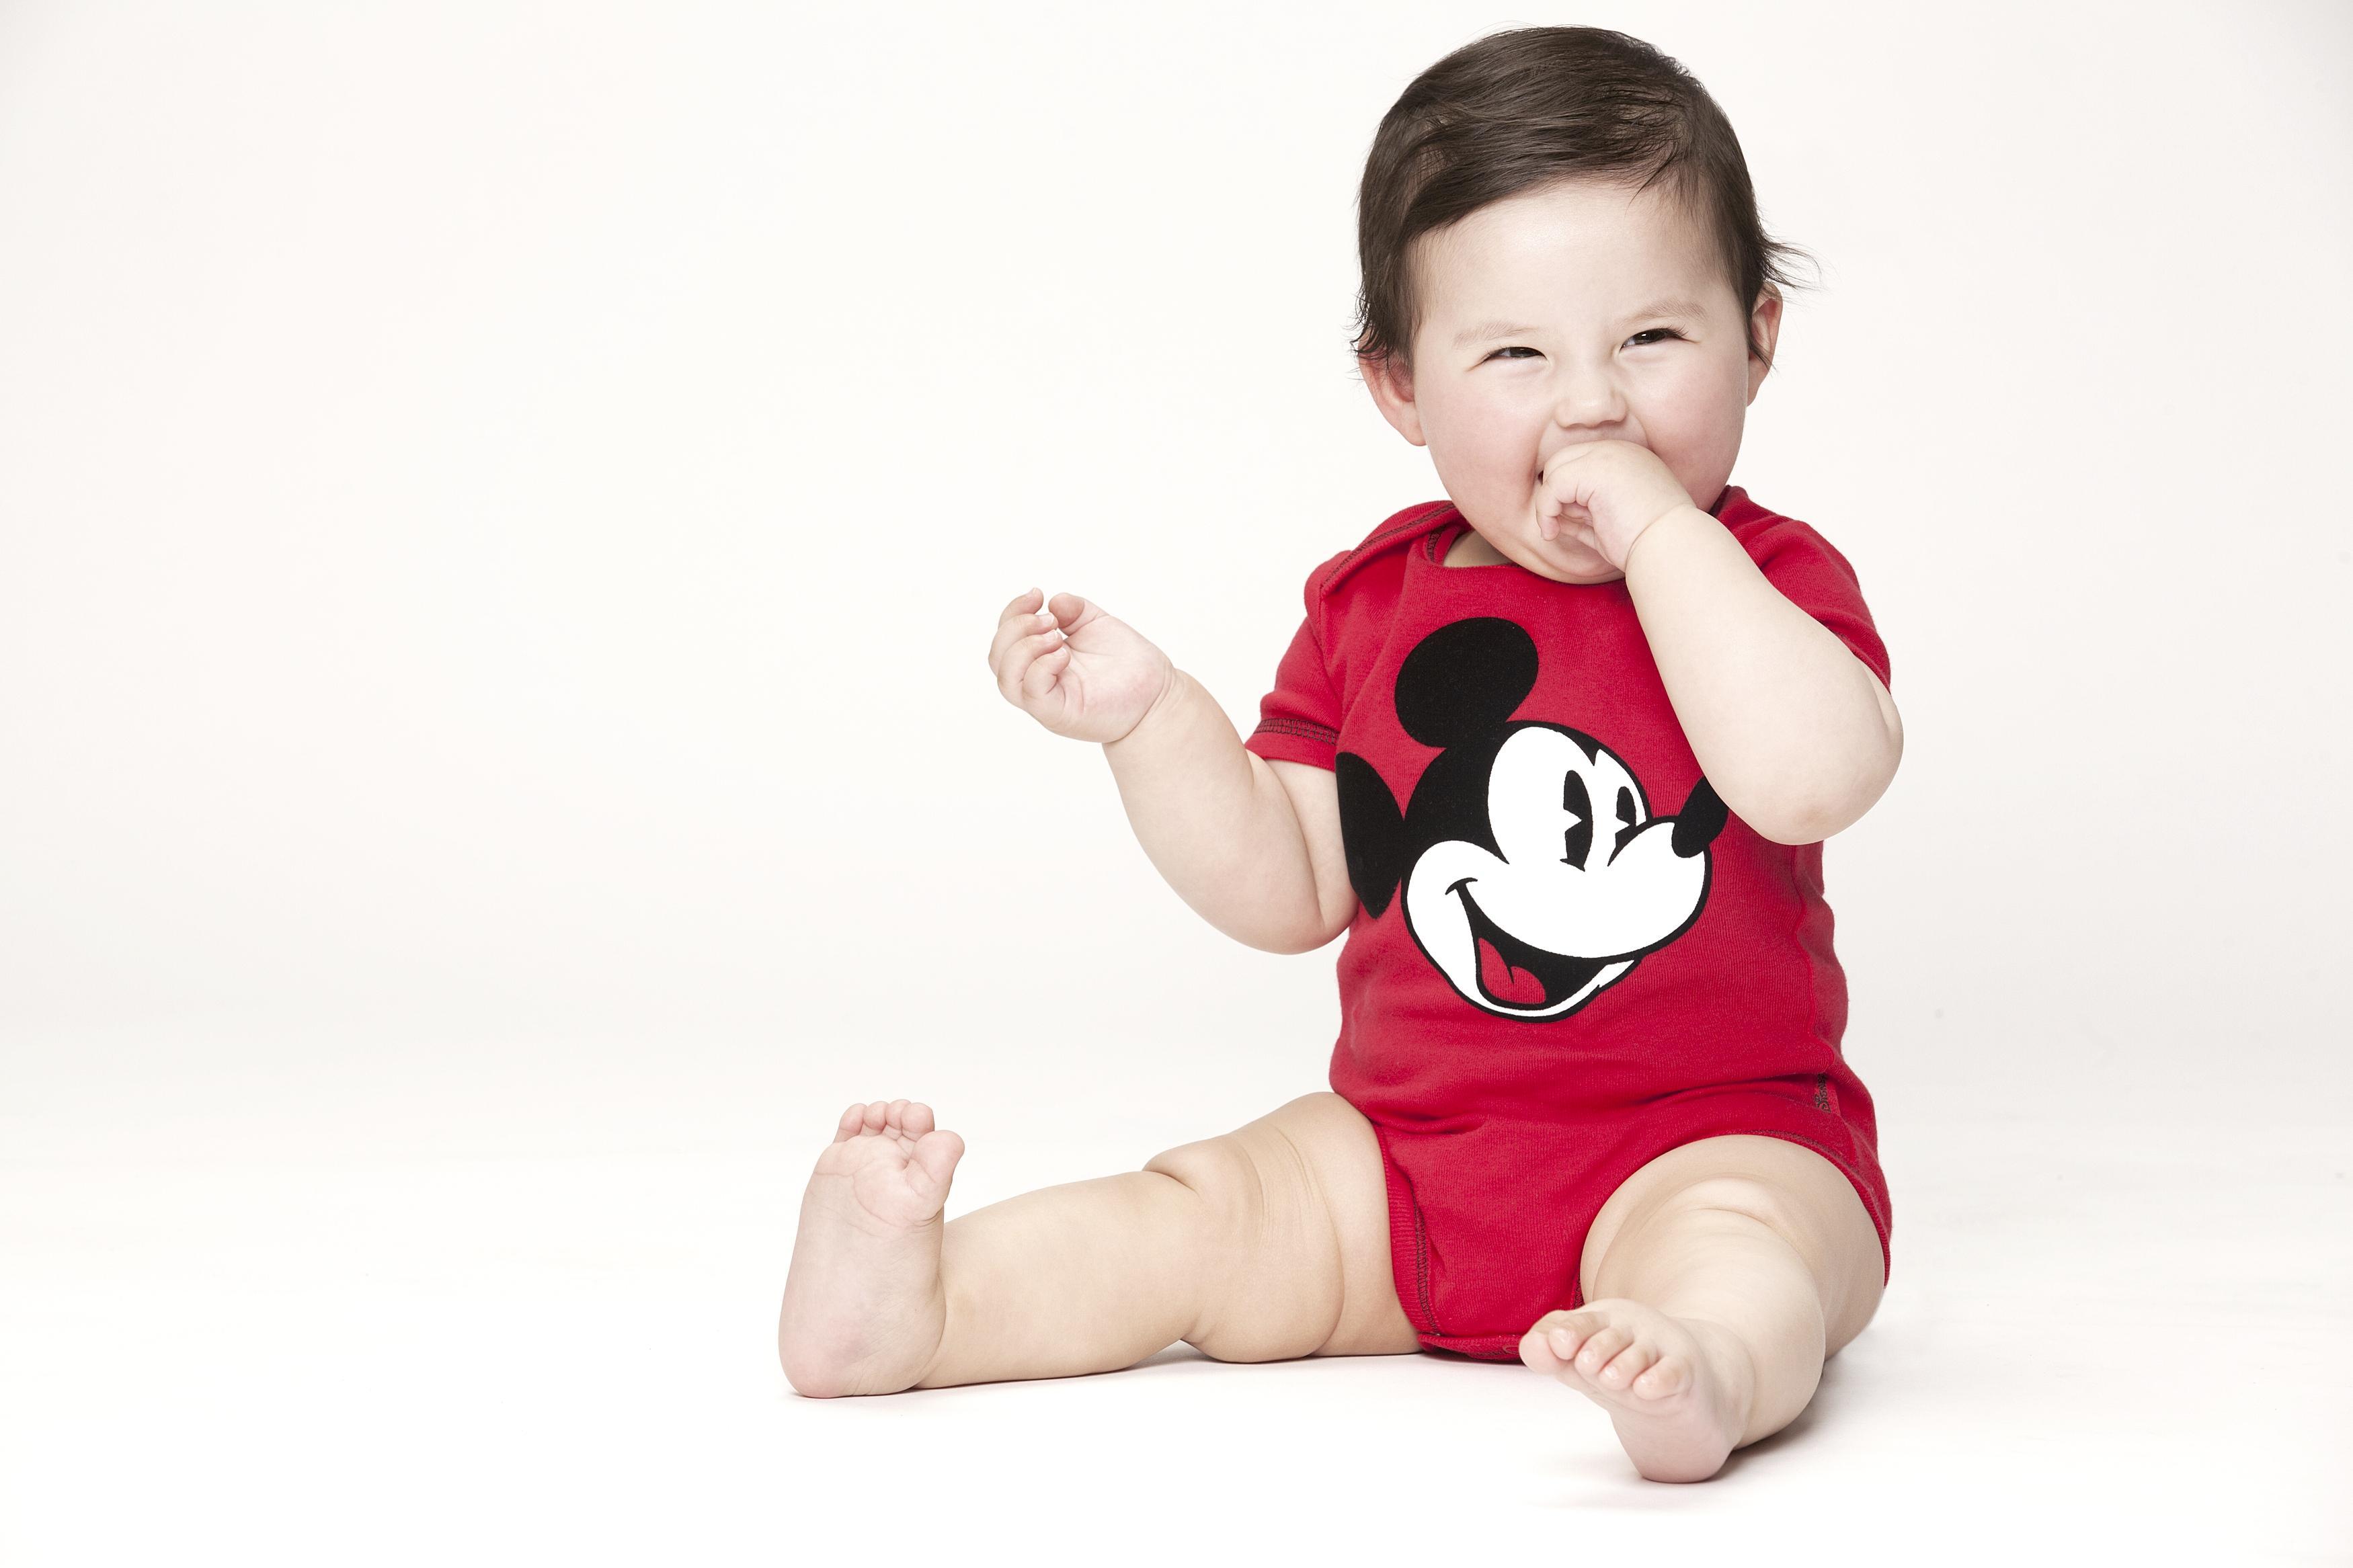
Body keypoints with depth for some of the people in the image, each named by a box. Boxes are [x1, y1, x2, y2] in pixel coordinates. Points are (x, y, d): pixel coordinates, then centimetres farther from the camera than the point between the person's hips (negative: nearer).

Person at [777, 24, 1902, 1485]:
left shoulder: (1764, 578, -4)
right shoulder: (1374, 604, 8)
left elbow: (1815, 774, -28)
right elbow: (1287, 892, 10)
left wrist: (1661, 531, -24)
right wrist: (1146, 714, -4)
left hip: (1713, 1139, -5)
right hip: (1402, 1149, 5)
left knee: (1725, 1240, -35)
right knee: (1199, 1213, -11)